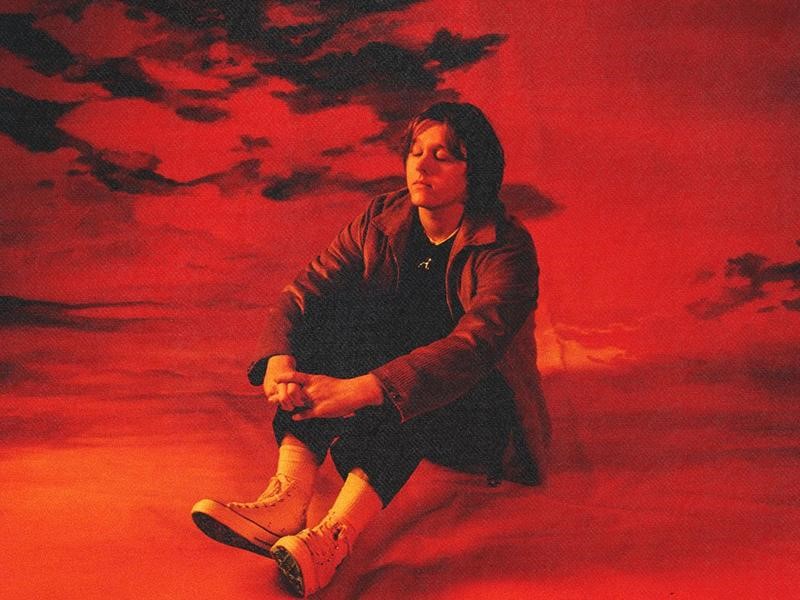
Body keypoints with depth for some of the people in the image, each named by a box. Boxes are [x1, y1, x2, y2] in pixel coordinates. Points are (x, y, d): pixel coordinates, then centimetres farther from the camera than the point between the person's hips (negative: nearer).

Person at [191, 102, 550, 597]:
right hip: (383, 415, 4)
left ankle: (333, 537, -52)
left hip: (476, 413, -4)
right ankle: (287, 498, -40)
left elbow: (471, 346, -34)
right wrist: (280, 360, -35)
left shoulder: (507, 248, -17)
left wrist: (359, 389, -48)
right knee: (335, 310, -24)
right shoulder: (381, 222, -1)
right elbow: (301, 293, -11)